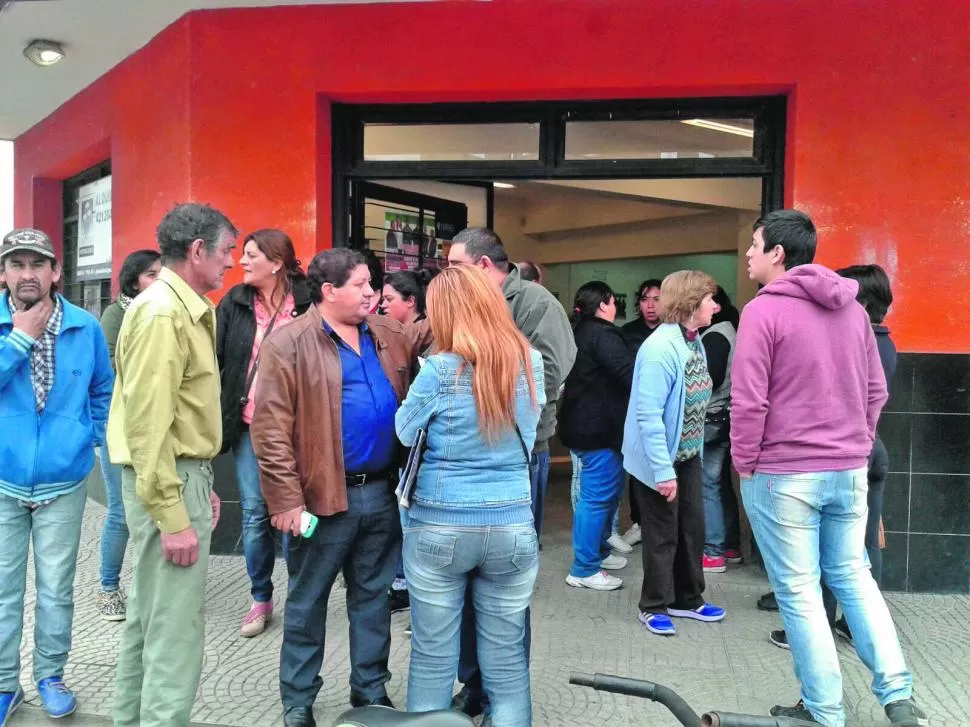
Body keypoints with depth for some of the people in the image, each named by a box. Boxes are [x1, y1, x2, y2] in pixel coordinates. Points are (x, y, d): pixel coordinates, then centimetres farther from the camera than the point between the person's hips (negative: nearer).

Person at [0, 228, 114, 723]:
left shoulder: (85, 327, -2)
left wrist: (93, 438, 4)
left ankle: (50, 675, 30)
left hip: (63, 481, 1)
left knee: (56, 589, 11)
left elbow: (103, 391, 11)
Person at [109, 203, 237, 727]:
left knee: (150, 614, 19)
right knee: (176, 625, -3)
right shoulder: (163, 312, -17)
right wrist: (172, 517, -22)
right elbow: (149, 421, -22)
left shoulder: (187, 309, 13)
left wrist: (202, 483, 15)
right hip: (168, 481, -10)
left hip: (182, 474, 10)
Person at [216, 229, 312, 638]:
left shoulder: (308, 303, -7)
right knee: (254, 514, 10)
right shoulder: (235, 302, 3)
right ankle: (261, 599, 24)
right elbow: (214, 357, 1)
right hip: (248, 425, 3)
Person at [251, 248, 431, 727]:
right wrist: (287, 500, -16)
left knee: (373, 597, 17)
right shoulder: (289, 343, -10)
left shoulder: (388, 334, 9)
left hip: (383, 492, 6)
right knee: (307, 603, 11)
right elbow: (270, 429, -13)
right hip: (324, 497, -5)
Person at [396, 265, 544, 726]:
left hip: (439, 527, -3)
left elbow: (405, 432, 1)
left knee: (433, 658, 12)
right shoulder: (530, 362, -1)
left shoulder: (442, 369, -13)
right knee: (506, 660, 13)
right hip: (512, 526, 3)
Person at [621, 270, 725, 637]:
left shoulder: (694, 342, 4)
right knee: (663, 534, 5)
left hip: (689, 454, 8)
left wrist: (695, 449, 12)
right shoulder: (661, 349, -25)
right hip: (660, 459, -8)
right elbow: (648, 415, -27)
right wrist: (663, 470, -27)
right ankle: (654, 606, 23)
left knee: (692, 528, 15)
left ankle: (687, 600, 31)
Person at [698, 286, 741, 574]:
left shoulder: (716, 334, -14)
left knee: (706, 484, -6)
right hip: (721, 417, 10)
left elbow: (709, 378, -20)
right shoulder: (727, 330, 16)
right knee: (720, 482, 15)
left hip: (711, 420, -10)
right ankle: (731, 546, 23)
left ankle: (713, 553, -2)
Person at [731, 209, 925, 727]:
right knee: (853, 577, 20)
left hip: (783, 475, -6)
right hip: (849, 470, 7)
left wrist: (744, 462, -5)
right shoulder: (852, 308, 7)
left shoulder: (764, 309, -14)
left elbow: (748, 399, -17)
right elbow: (875, 390, 12)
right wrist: (857, 447, 19)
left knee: (799, 593, 6)